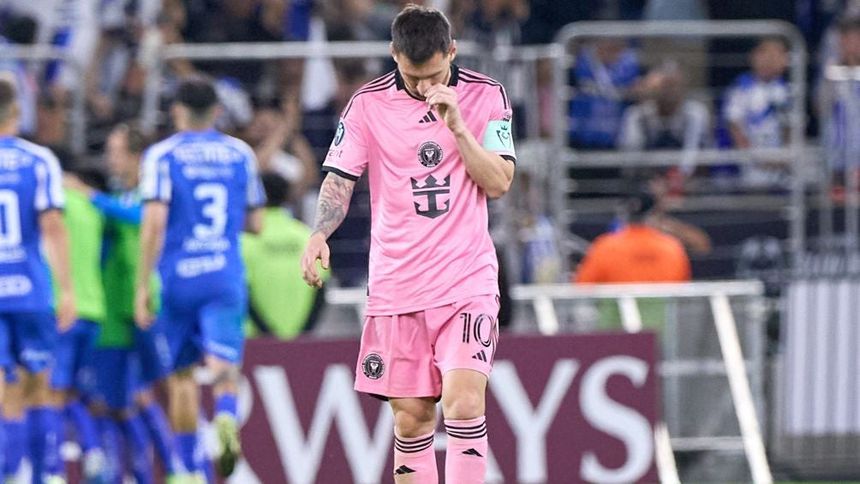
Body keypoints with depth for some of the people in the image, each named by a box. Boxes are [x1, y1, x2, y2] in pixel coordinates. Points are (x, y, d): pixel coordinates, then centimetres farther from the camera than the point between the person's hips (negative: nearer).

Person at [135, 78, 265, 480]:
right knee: (224, 367, -8)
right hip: (225, 277, 1)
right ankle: (226, 417, -41)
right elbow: (255, 223, 14)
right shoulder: (241, 154, 9)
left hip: (177, 279, -1)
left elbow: (154, 221, -11)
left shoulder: (162, 155, -1)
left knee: (182, 376, 11)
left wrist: (142, 286, -8)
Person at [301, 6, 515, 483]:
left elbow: (498, 183, -4)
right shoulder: (369, 103, 1)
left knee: (463, 402, -17)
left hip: (467, 281, -1)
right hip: (396, 283, 1)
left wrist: (456, 123, -15)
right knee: (410, 419, 3)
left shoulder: (485, 96, 1)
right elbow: (340, 179, 0)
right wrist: (318, 236, -18)